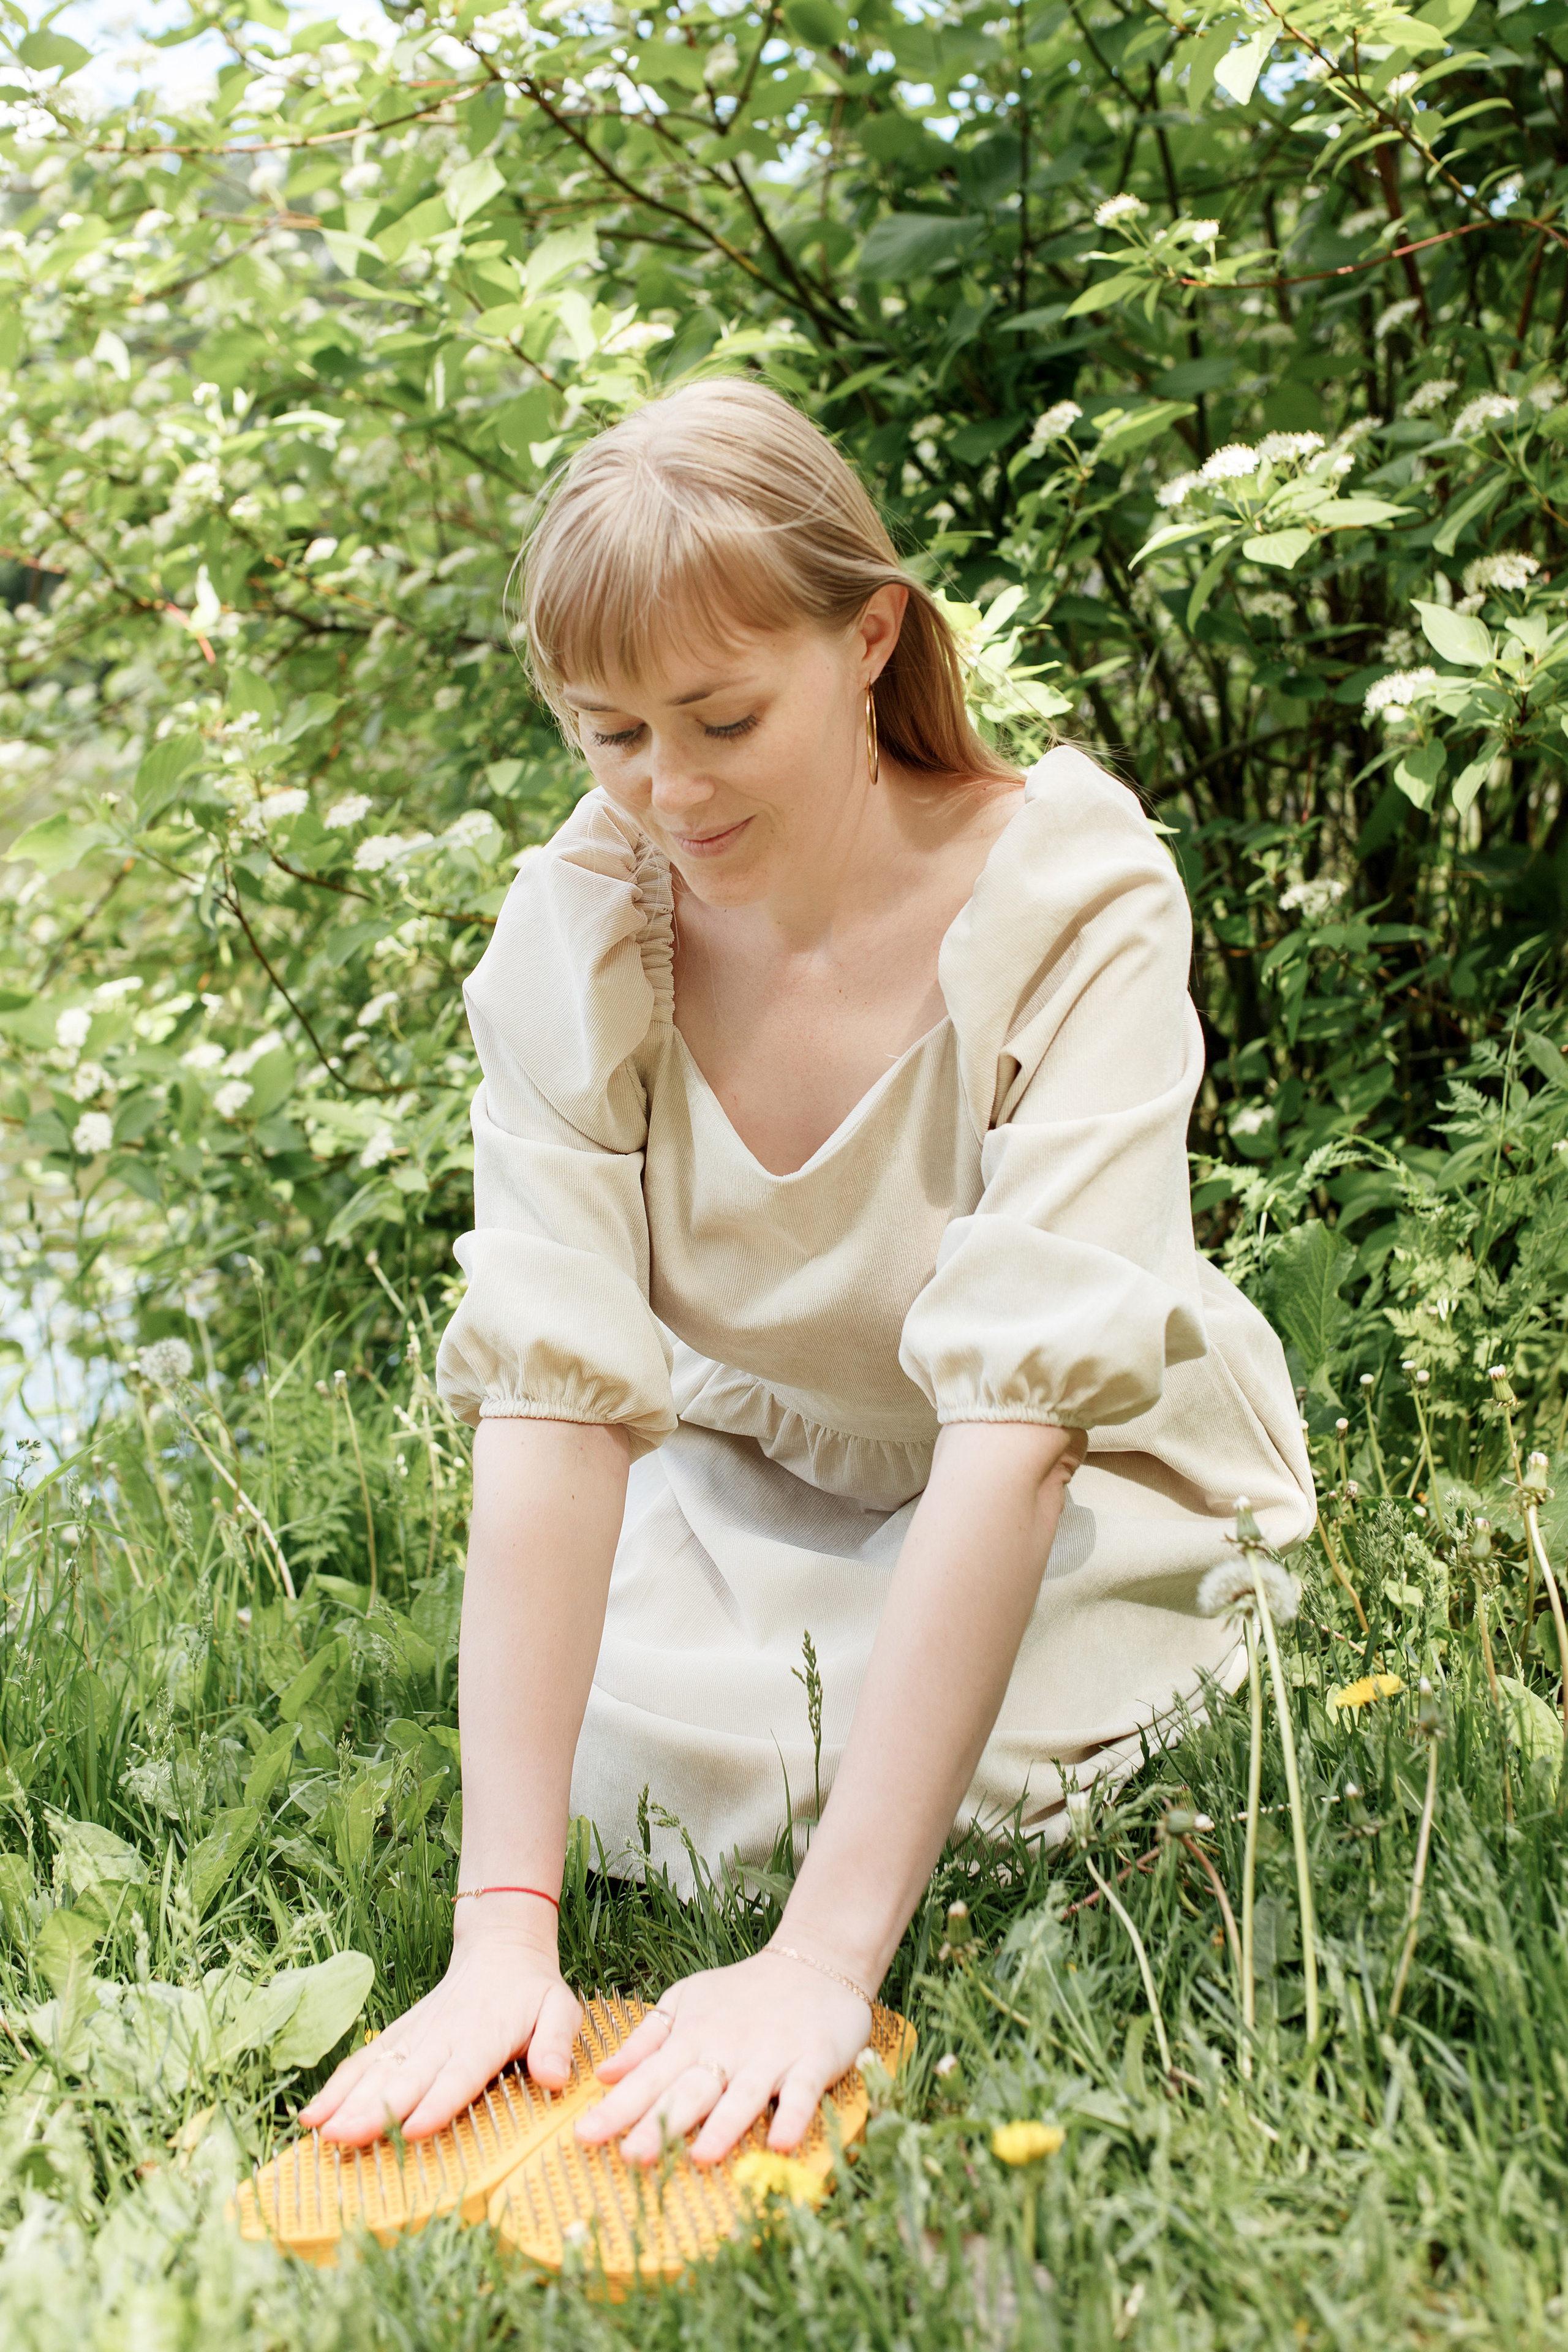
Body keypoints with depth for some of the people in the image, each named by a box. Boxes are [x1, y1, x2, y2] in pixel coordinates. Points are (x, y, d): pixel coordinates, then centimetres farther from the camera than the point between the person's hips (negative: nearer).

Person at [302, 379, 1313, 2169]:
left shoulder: (1075, 895, -27)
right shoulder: (578, 928, -18)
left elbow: (1019, 1404, -36)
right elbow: (552, 1385, -27)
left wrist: (827, 1955, -43)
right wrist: (502, 1930, -37)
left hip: (1090, 1501, -2)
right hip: (762, 1483, 3)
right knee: (624, 1769, -20)